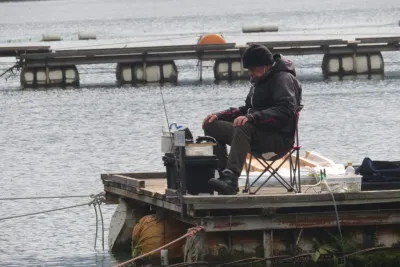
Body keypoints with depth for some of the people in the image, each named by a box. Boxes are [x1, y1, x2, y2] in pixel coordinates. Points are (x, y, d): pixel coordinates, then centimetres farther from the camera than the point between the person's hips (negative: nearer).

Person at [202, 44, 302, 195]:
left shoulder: (284, 79, -10)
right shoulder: (259, 80, 20)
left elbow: (285, 110, -25)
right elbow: (247, 109, 26)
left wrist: (252, 117, -34)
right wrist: (219, 115, 11)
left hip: (279, 137, -10)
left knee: (243, 128, -38)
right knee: (212, 126, 2)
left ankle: (231, 180, -51)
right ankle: (225, 175, -11)